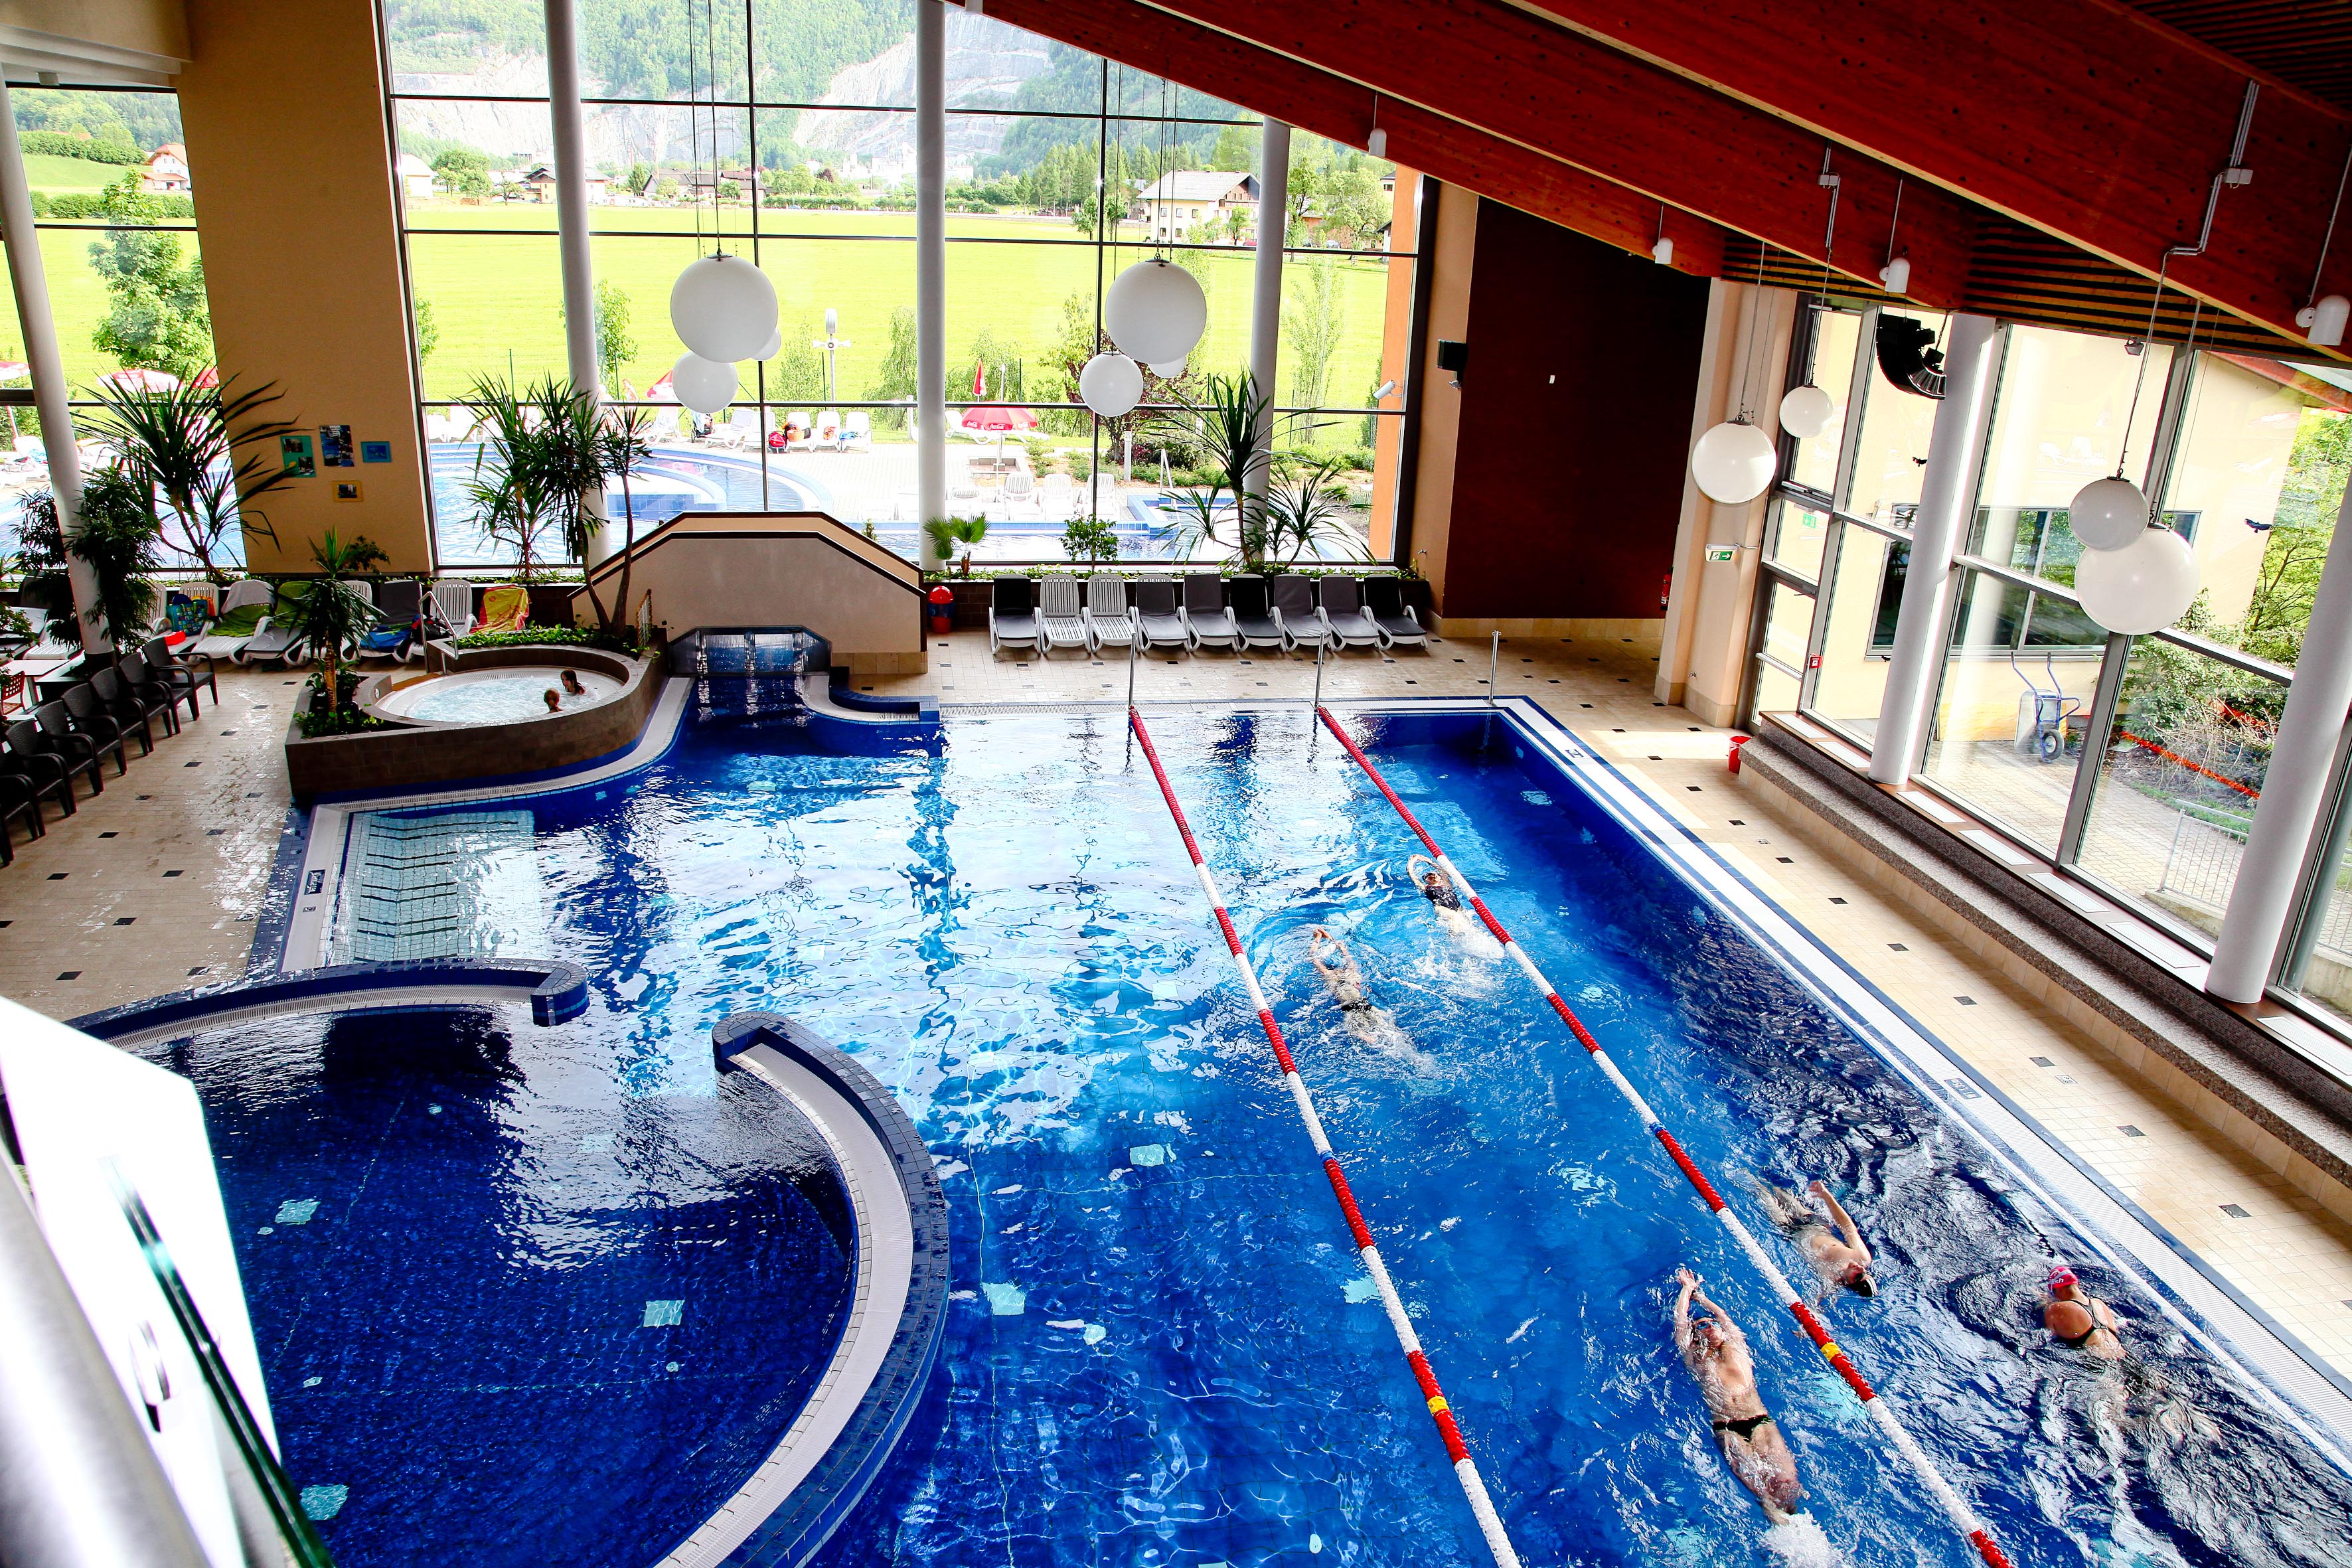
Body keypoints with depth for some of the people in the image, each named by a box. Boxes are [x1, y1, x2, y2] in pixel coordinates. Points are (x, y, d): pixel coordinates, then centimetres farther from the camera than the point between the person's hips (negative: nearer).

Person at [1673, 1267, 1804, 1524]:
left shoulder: (1735, 1347, 23)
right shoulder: (1695, 1357, 17)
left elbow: (1722, 1314, 33)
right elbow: (1680, 1320, 20)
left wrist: (1700, 1297, 49)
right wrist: (1688, 1288, 35)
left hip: (1760, 1420, 2)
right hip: (1726, 1427, -2)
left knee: (1786, 1479, -21)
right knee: (1753, 1480, -28)